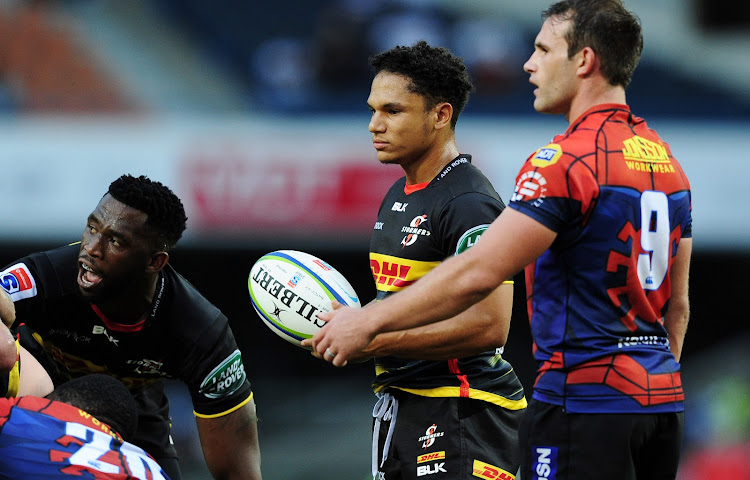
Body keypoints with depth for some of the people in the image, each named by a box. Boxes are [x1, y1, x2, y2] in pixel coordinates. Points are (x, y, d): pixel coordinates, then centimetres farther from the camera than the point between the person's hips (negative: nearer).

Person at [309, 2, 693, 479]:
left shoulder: (568, 159, -15)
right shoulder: (668, 160, 13)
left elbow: (477, 273, -19)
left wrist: (368, 321, -12)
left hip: (585, 400, -9)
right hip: (661, 399, 9)